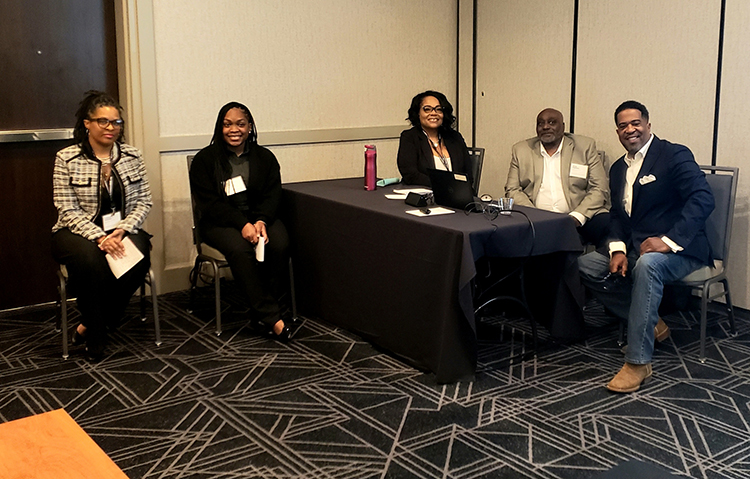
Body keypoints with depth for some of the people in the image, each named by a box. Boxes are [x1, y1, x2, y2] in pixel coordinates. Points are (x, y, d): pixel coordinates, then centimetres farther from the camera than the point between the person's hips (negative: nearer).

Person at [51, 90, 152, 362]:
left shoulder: (132, 157, 6)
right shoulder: (66, 159, -3)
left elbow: (144, 201, 4)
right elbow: (68, 210, -7)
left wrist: (123, 229, -14)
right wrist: (100, 237, -21)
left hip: (122, 230, 3)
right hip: (80, 232, -3)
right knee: (89, 258, -37)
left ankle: (89, 326, -11)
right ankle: (96, 336, -15)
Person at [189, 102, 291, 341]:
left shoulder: (265, 157, 9)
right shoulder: (205, 159, -1)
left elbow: (272, 196, 2)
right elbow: (209, 203, -9)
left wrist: (261, 221, -20)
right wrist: (242, 224, -23)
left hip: (259, 216, 3)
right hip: (219, 222, -3)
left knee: (279, 243, -29)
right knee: (240, 249, -34)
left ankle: (261, 310, -15)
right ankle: (271, 317, -28)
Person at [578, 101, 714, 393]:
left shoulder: (674, 155, -8)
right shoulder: (618, 169, 16)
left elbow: (703, 199, -20)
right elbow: (617, 215, 16)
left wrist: (669, 240, -30)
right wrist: (618, 249, -4)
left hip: (680, 250, -8)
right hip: (635, 250, 8)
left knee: (647, 264, -39)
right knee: (585, 265, -8)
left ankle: (638, 362, -32)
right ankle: (649, 322, 2)